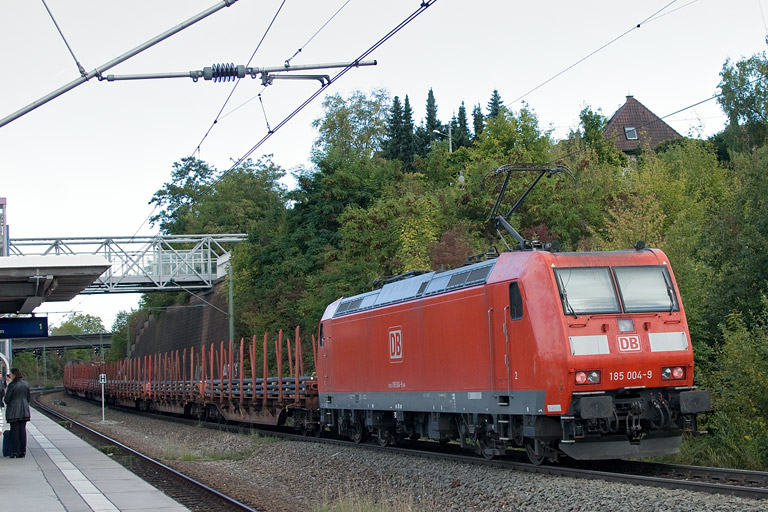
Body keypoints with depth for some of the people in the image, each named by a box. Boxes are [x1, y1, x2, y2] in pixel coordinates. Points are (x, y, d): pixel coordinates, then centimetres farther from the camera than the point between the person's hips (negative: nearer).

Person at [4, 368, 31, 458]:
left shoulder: (12, 385, -14)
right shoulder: (26, 384, 5)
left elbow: (7, 399, -9)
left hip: (14, 411, -5)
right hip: (24, 410, 5)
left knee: (14, 431, 0)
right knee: (22, 430, 8)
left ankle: (15, 452, 1)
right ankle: (22, 452, 8)